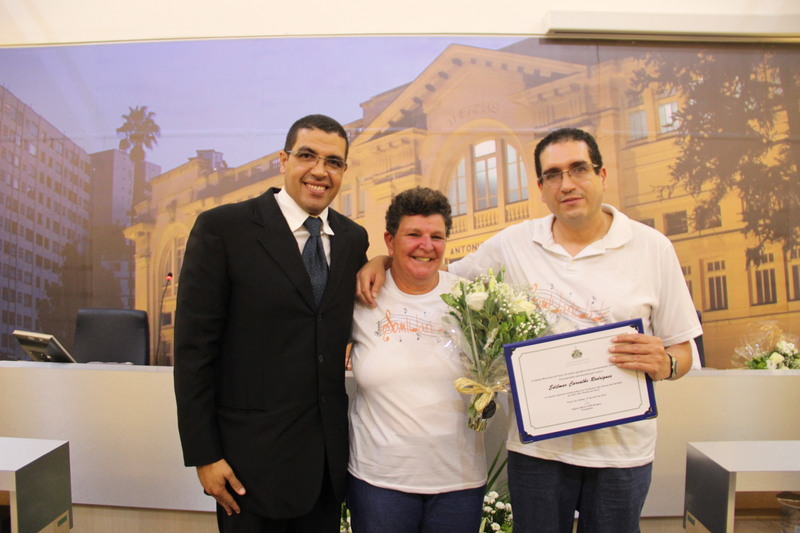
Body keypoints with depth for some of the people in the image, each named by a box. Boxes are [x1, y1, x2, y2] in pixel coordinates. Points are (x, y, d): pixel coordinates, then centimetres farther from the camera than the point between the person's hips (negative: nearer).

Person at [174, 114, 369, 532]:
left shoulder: (353, 239, 5)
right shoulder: (222, 227, -9)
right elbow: (193, 348, -10)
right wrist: (203, 455, -10)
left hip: (330, 454, 5)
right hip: (254, 456, -4)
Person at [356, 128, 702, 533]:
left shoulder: (652, 248, -2)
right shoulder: (512, 245, 0)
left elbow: (682, 351, 2)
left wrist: (664, 364, -20)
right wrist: (384, 260, -5)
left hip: (622, 449, 0)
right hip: (537, 448, 1)